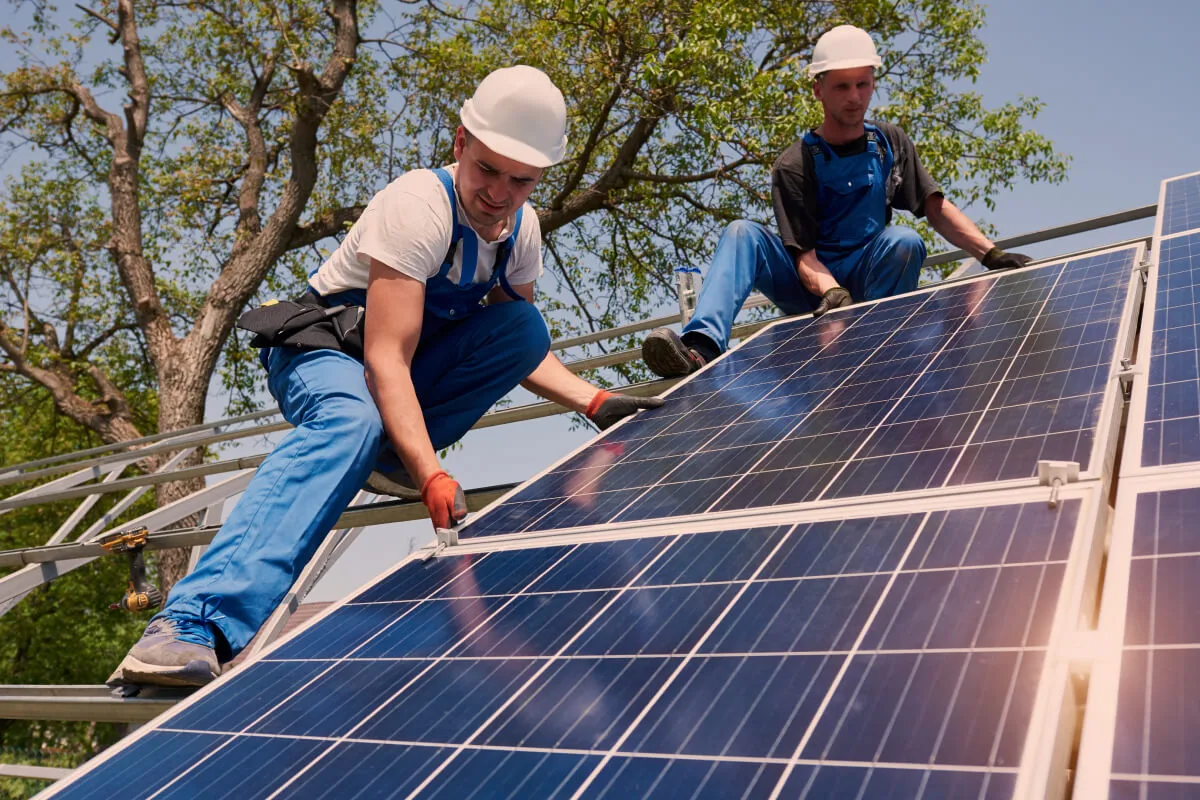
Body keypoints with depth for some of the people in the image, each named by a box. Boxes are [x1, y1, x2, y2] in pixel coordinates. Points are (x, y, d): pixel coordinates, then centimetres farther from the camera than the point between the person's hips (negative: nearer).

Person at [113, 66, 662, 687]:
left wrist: (595, 403, -6)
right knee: (351, 420, -40)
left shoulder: (521, 228, -4)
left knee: (525, 326, -15)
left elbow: (517, 347, 7)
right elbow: (385, 360, -34)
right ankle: (197, 621, -48)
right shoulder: (418, 206, -26)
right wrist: (434, 479, -44)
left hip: (416, 354, 7)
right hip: (324, 344, -6)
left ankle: (390, 455, -12)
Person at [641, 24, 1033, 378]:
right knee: (742, 234, -27)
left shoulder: (890, 144, 5)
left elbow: (937, 208, 3)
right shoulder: (794, 166, -7)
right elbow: (804, 255, -14)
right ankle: (702, 346, -47)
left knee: (905, 241, -29)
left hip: (870, 283, 2)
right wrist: (831, 292, -35)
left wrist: (992, 254, -10)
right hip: (814, 289, -2)